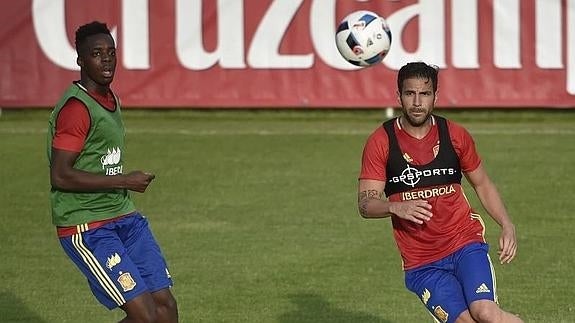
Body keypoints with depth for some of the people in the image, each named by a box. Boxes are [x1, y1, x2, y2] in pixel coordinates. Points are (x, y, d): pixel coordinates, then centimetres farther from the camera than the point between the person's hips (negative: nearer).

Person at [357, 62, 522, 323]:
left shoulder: (455, 135, 2)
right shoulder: (380, 142, -4)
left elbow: (482, 184, 16)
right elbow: (365, 204, -8)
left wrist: (507, 226, 2)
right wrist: (396, 207, -29)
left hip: (466, 243, 0)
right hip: (421, 264, 0)